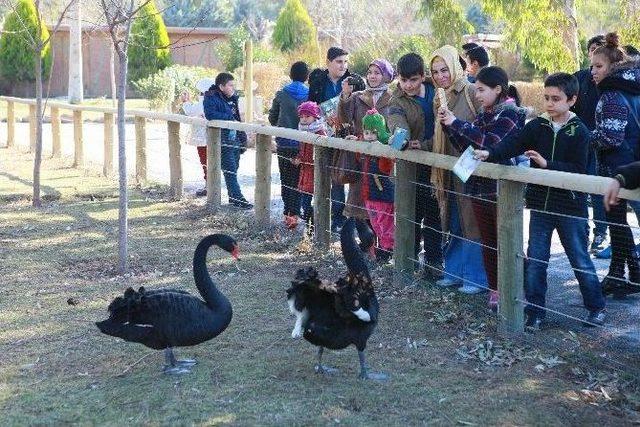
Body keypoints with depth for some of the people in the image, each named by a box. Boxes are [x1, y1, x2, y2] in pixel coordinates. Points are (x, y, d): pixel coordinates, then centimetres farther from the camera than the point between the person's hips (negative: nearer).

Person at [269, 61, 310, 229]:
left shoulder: (281, 94, -1)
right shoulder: (310, 95, -7)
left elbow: (272, 118, 8)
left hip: (284, 144, 1)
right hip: (302, 144, -1)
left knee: (285, 179, 12)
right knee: (298, 180, 4)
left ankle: (287, 212, 12)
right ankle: (293, 213, -5)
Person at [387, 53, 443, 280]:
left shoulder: (436, 93, 1)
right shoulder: (398, 100, -6)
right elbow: (396, 119, -27)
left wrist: (424, 145, -14)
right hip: (412, 166, -2)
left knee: (434, 214, 9)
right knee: (413, 212, 2)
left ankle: (434, 261, 18)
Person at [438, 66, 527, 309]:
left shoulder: (510, 113, -9)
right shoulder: (484, 115, 14)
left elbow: (490, 141, -24)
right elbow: (465, 146, 13)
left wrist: (457, 123, -19)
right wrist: (448, 125, 0)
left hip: (503, 188, -7)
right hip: (480, 187, 8)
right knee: (488, 241, 11)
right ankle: (495, 289, 19)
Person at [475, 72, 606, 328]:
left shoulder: (579, 131, -8)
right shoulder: (537, 127, 1)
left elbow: (578, 170, -14)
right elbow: (513, 146, -11)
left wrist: (546, 163, -25)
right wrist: (489, 154, -28)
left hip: (570, 207, -3)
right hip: (540, 204, 3)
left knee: (580, 260, 7)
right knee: (535, 260, 6)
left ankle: (596, 307, 24)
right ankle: (534, 311, 16)